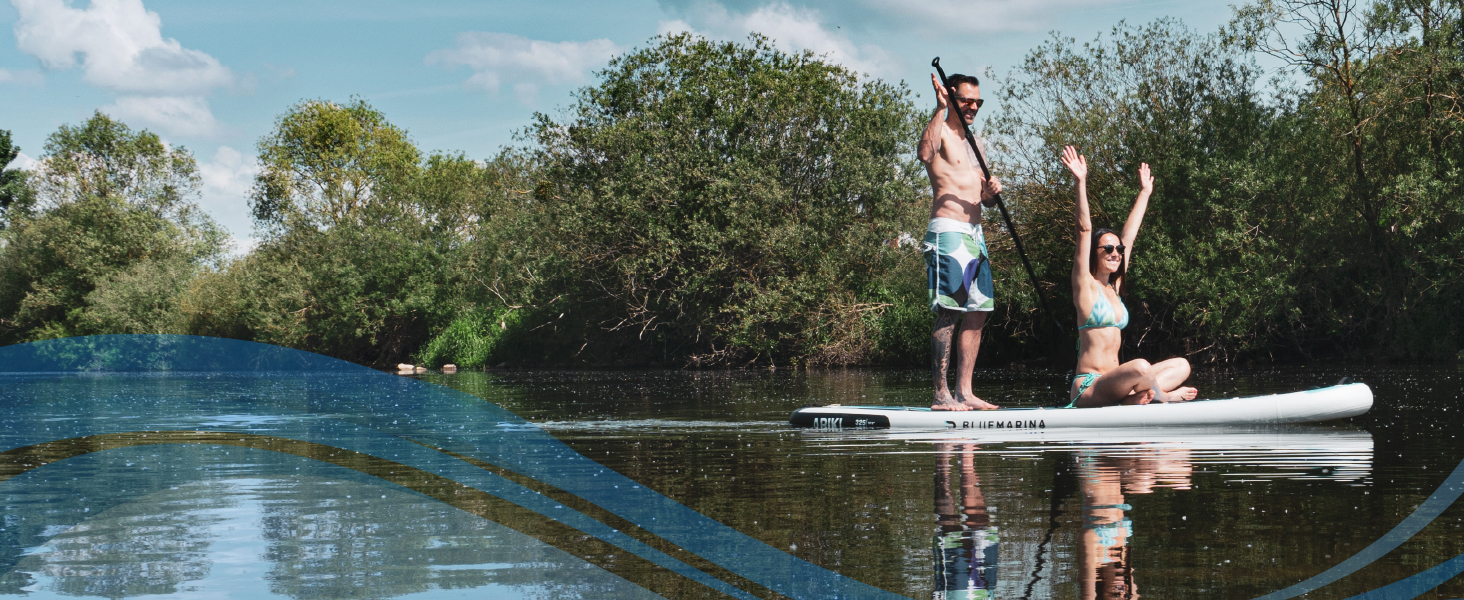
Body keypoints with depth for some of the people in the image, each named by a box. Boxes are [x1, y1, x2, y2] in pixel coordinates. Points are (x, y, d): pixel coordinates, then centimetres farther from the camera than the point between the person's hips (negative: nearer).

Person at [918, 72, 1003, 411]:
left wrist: (992, 192, 0)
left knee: (977, 315, 6)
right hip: (948, 232, -9)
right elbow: (924, 153, -28)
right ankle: (941, 395, -14)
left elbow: (985, 200, 23)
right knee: (948, 314, -13)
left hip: (974, 235, 9)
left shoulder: (973, 146, 23)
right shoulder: (941, 133, -3)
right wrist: (940, 109, -26)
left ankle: (964, 392, 10)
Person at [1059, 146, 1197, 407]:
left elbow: (1129, 233, 23)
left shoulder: (1114, 287, 16)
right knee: (1139, 367, -35)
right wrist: (1081, 182, -18)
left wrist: (1145, 193, 30)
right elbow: (1084, 229, -12)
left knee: (1181, 365, 6)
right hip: (1088, 391, -9)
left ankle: (1134, 398, -16)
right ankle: (1161, 395, -5)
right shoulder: (1086, 286, -3)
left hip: (1111, 384, 9)